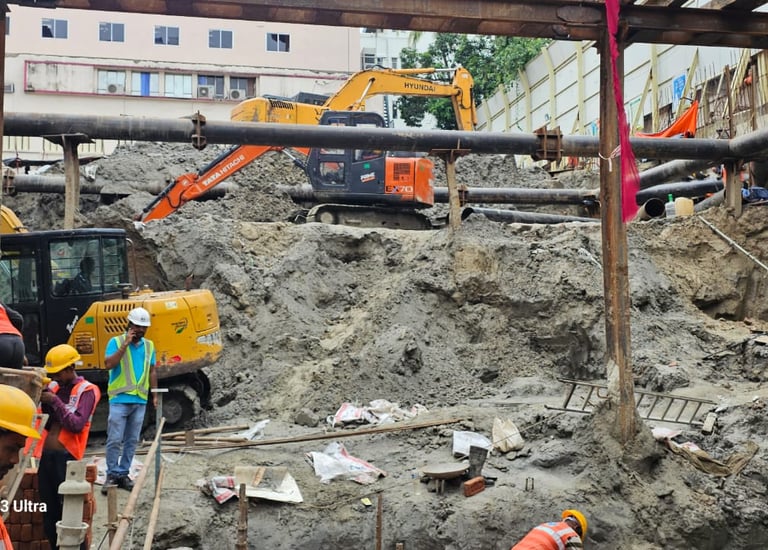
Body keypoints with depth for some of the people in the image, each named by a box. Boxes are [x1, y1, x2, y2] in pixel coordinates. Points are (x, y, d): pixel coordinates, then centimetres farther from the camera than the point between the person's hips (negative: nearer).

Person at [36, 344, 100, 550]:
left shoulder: (87, 391, -5)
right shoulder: (53, 388, 12)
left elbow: (76, 425, -15)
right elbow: (44, 422, 9)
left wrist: (56, 402, -16)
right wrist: (43, 401, -6)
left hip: (66, 457, -6)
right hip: (46, 456, 6)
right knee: (49, 510, 13)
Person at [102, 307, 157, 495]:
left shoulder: (149, 345, 11)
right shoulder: (116, 342, -3)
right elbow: (108, 364, -17)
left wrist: (155, 394, 10)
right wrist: (125, 344, -21)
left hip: (140, 400, 5)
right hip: (119, 399, -4)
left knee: (132, 440, 9)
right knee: (114, 440, -3)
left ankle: (123, 473, 17)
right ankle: (112, 475, 7)